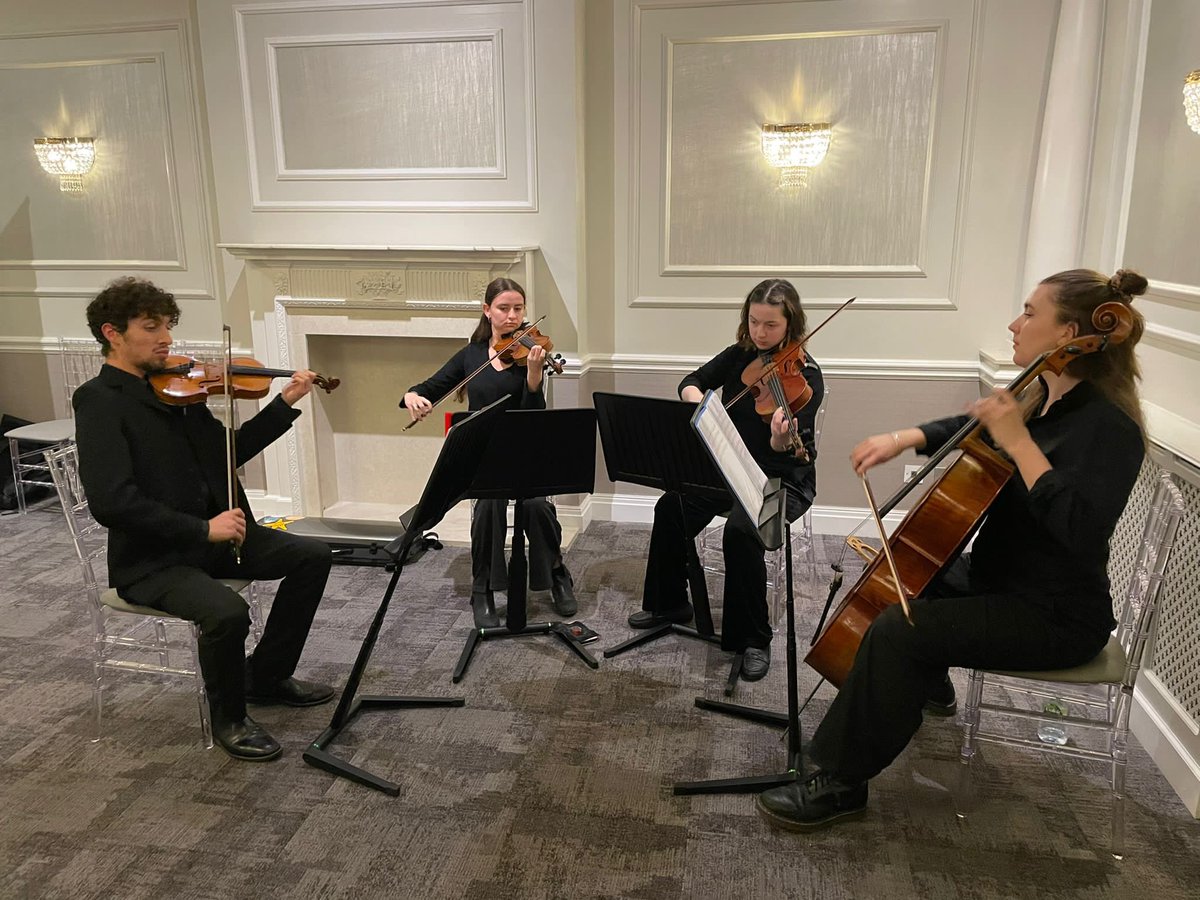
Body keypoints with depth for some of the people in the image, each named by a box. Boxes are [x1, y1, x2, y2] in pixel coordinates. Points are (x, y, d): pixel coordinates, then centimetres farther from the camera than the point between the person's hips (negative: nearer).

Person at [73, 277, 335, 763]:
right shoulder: (98, 400, -13)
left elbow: (230, 450, 14)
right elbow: (110, 501, -24)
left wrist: (285, 403, 5)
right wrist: (202, 527, -25)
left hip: (210, 534, 8)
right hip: (152, 559, -8)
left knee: (311, 556, -3)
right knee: (227, 612, -32)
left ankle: (266, 675, 14)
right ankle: (228, 718, -1)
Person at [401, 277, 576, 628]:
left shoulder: (528, 352, 0)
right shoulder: (470, 355, 8)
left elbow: (533, 415, -12)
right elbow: (429, 388, 12)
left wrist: (534, 373, -29)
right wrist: (412, 397, -11)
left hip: (523, 450, -1)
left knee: (534, 501, -31)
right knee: (490, 499, -31)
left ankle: (558, 575, -2)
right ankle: (482, 592, -13)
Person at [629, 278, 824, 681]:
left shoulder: (805, 374, -15)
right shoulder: (739, 355, 2)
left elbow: (790, 452, -23)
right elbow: (691, 383, 1)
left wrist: (782, 440, -47)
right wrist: (698, 400, -21)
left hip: (783, 480, -5)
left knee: (740, 530, -32)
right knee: (671, 508, -16)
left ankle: (753, 639, -14)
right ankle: (668, 604, 5)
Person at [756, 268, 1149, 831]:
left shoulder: (1108, 425, -22)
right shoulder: (1040, 396, 4)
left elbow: (1081, 527, -35)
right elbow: (967, 428, 19)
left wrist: (1018, 441, -33)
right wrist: (903, 438, 0)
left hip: (1055, 615, -10)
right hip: (997, 576, 10)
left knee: (897, 630, -28)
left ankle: (842, 783, -14)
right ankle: (927, 683, 45)